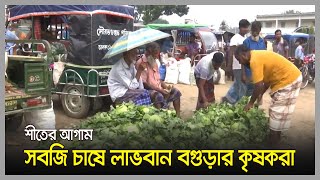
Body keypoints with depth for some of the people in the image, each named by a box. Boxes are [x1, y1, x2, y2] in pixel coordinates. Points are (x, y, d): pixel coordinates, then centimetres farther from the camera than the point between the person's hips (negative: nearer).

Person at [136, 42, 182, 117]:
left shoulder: (154, 62, 15)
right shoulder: (141, 63, -14)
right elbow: (144, 83, -19)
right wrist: (160, 90, -24)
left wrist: (166, 87, 0)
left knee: (175, 91, -4)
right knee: (159, 96, -37)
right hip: (148, 90, -9)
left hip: (159, 89, 9)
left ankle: (178, 115, -1)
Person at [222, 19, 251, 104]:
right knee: (242, 87, -3)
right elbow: (231, 53, -14)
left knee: (237, 85, 16)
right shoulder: (235, 38, -10)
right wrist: (229, 66, -18)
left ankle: (228, 98, 27)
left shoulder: (246, 38, 13)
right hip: (238, 67, -8)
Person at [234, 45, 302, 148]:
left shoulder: (255, 60, -21)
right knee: (278, 111, 18)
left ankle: (273, 143, 8)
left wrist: (250, 103, -10)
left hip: (289, 80, -10)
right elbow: (267, 78, 16)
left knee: (278, 112, -2)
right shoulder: (257, 55, 10)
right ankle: (275, 138, 30)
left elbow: (258, 86, -22)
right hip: (289, 78, 10)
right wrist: (260, 95, 17)